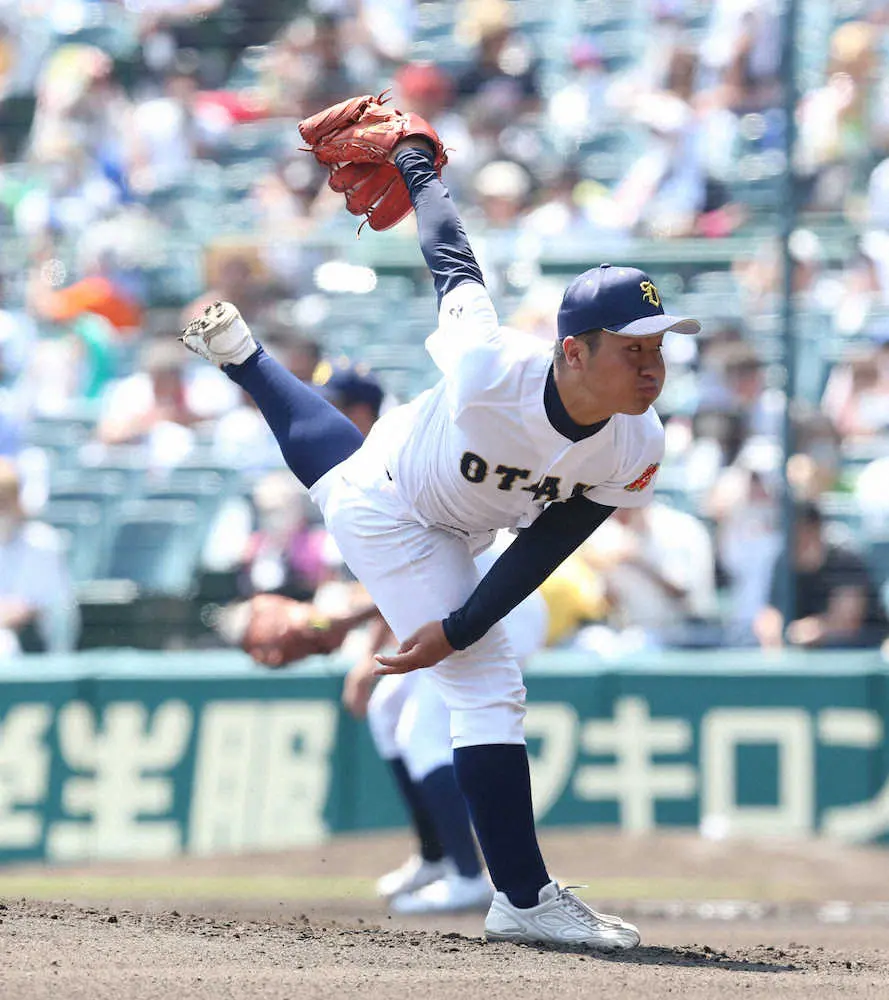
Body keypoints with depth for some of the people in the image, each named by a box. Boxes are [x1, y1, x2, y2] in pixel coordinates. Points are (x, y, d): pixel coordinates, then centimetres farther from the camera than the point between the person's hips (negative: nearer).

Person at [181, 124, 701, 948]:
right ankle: (523, 900, -14)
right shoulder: (490, 370, -43)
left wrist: (458, 628, -24)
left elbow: (547, 546, -18)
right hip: (386, 509, -6)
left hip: (457, 530, 6)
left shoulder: (636, 449, -29)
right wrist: (415, 165, -6)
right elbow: (453, 263, -25)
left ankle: (240, 355, 64)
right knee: (489, 690, -16)